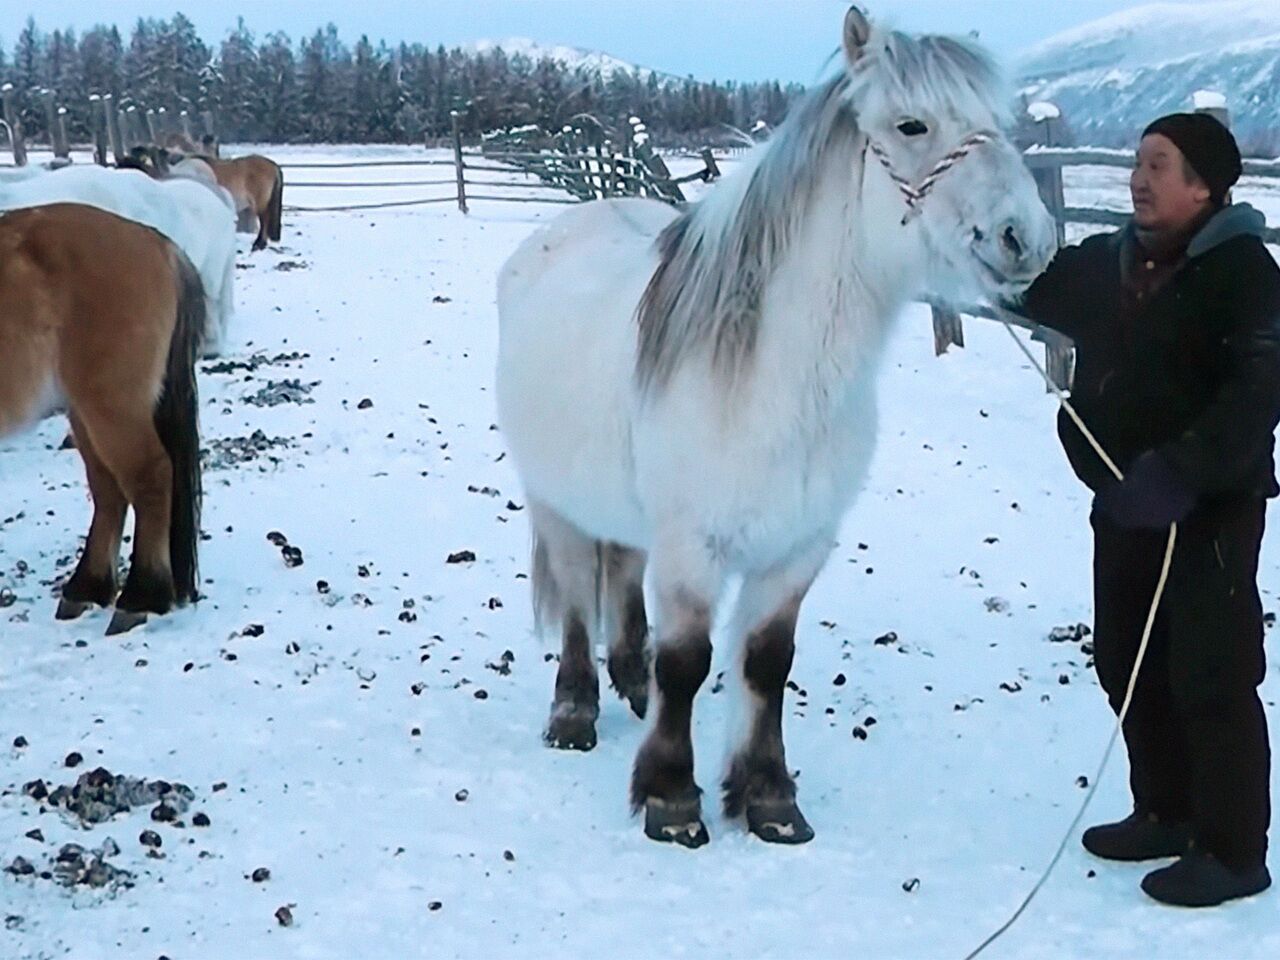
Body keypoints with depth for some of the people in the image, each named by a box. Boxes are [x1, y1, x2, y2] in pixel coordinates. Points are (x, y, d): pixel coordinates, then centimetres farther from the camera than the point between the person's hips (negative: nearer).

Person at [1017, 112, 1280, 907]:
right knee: (1127, 664, 16)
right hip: (1125, 502, 8)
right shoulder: (1114, 262, 7)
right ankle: (1167, 812, 32)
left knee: (1212, 678, -2)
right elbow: (1032, 285, 16)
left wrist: (1180, 474, -29)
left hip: (1210, 511, -8)